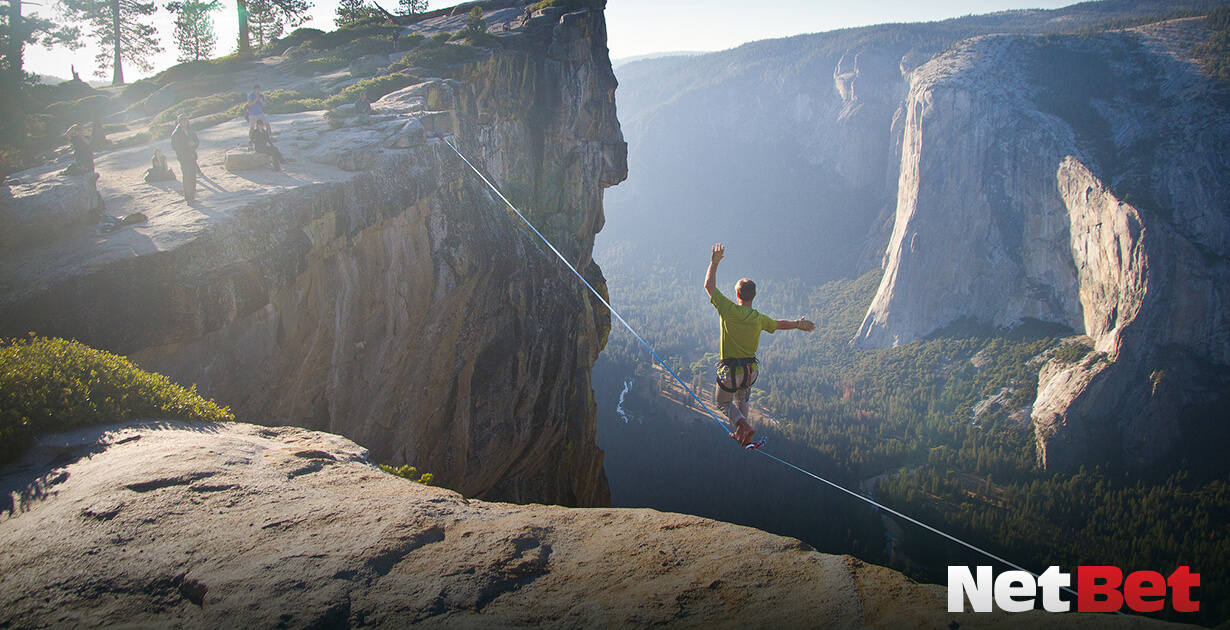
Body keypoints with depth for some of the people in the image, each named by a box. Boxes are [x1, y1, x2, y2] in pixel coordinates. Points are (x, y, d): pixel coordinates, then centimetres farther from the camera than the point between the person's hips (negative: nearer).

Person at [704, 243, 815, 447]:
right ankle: (742, 435, 34)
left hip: (731, 371, -4)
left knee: (723, 402, 20)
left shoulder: (729, 311, -18)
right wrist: (797, 323, 35)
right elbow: (779, 324, 15)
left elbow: (709, 285, -11)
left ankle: (742, 423, -6)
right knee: (742, 395, 33)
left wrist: (714, 262, -2)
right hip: (751, 369, 4)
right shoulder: (760, 319, -6)